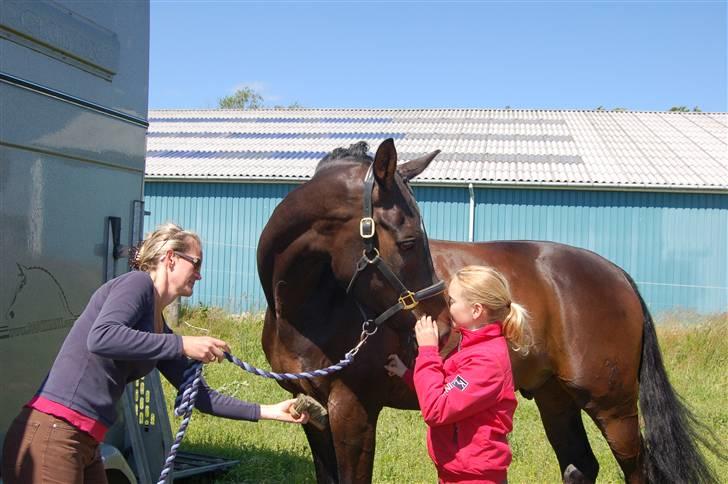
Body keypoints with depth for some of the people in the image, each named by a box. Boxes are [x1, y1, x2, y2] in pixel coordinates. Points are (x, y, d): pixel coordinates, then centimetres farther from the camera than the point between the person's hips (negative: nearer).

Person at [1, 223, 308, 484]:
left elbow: (198, 395, 20)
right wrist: (183, 345, -20)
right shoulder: (138, 283, -6)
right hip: (51, 437, -9)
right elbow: (100, 338, -25)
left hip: (85, 446, 9)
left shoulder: (159, 329, 18)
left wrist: (267, 412, 16)